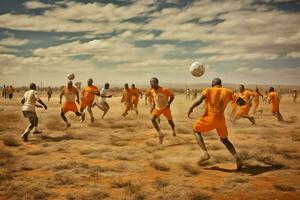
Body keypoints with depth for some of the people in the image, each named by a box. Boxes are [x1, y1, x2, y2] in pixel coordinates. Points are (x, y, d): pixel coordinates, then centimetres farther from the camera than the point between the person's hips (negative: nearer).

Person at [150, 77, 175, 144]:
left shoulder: (164, 90, -26)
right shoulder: (152, 91, -7)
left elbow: (172, 96, -13)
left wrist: (169, 103, -25)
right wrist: (153, 107, 7)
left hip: (165, 108, -4)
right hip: (157, 108, 4)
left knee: (170, 121, 12)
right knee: (152, 119, -19)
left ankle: (173, 130, 45)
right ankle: (160, 134, -13)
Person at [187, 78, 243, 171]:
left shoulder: (209, 90, 3)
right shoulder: (228, 91, 11)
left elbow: (199, 101, -12)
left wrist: (191, 108, 0)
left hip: (210, 117, -4)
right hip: (221, 119, 4)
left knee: (196, 130, 20)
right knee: (224, 140, 24)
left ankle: (204, 153, 2)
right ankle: (237, 157, 3)